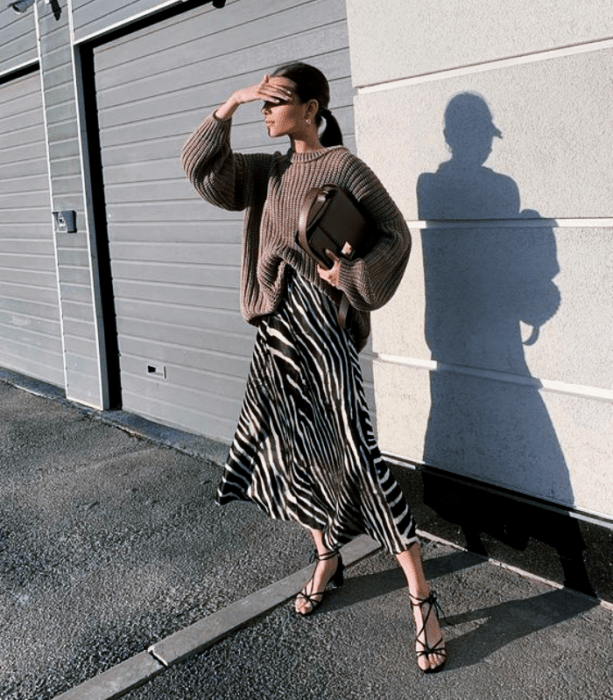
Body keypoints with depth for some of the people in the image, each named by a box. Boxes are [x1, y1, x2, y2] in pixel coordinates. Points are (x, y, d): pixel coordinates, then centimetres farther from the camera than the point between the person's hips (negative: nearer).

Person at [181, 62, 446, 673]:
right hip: (275, 325, 8)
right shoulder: (271, 170, 16)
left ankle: (421, 598, 0)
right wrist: (230, 105, 2)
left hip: (317, 323, -7)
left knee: (353, 455, -10)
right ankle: (327, 559, 34)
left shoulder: (342, 165, -3)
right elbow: (201, 167, 9)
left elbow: (395, 234, -4)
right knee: (285, 450, 13)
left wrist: (347, 274, -18)